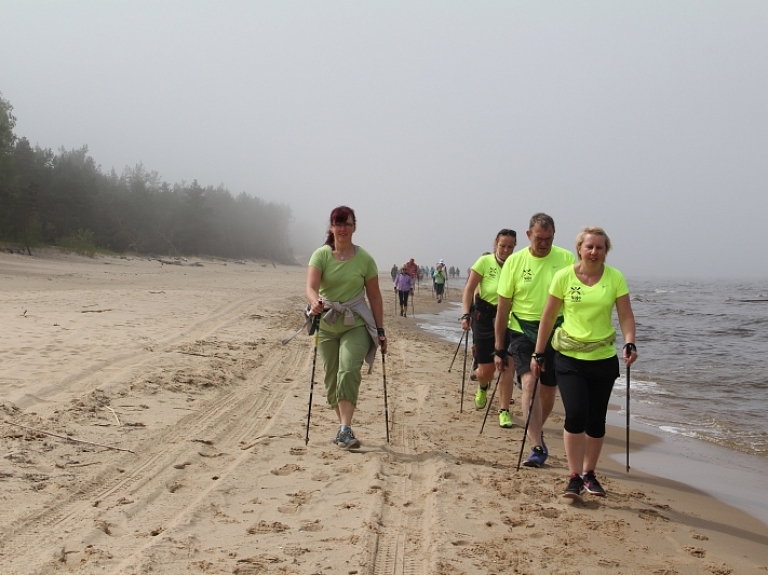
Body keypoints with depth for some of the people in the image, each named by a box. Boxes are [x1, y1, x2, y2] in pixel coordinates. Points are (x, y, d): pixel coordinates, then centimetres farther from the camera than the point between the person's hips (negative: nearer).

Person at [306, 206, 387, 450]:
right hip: (326, 326, 2)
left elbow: (375, 296, 4)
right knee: (331, 378, 8)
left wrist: (381, 331, 2)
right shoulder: (321, 255, -3)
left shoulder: (364, 259, -2)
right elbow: (311, 286, -17)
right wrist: (315, 302, -40)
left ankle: (346, 429, -24)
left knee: (349, 370, -21)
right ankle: (343, 426, 23)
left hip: (356, 325, -2)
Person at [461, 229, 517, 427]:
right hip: (485, 316, -1)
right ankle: (482, 388, 42)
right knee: (486, 370, 5)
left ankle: (504, 411, 5)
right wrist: (466, 314, -14)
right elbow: (469, 289, -4)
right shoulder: (485, 262, -7)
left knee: (507, 365, -6)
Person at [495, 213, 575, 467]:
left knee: (548, 390, 10)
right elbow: (503, 307, 1)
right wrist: (499, 349, 2)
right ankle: (537, 447, -20)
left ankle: (535, 434, 35)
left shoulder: (567, 259, -3)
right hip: (523, 331, -1)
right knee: (529, 383, -18)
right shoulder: (515, 262, -3)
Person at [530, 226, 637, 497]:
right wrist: (538, 354, 2)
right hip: (569, 357, -2)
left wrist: (630, 343, -23)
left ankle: (589, 474, 26)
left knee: (596, 420, 8)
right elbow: (548, 317, 1)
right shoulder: (564, 277, -4)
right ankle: (574, 477, -4)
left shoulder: (615, 278, -1)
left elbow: (626, 315, -4)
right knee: (575, 414, -14)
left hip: (603, 358, 2)